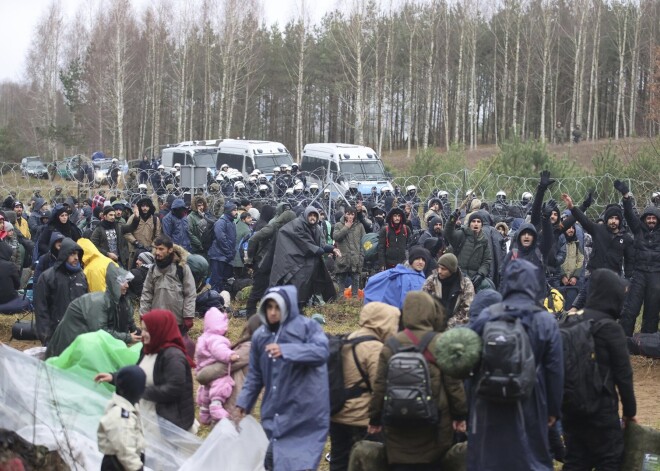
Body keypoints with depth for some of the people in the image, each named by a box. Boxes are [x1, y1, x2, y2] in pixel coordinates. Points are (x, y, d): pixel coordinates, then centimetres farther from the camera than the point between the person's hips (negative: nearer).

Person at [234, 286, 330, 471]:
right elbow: (255, 375, 18)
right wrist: (243, 403, 12)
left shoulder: (307, 326, -6)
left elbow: (322, 351, -24)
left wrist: (286, 350, -33)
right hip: (274, 415, 5)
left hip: (304, 414, -5)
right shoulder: (260, 335, 9)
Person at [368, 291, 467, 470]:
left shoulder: (391, 345, 0)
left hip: (398, 430, 1)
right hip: (434, 428, -1)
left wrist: (375, 419, 12)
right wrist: (460, 415, 7)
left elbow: (379, 387, 2)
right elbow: (454, 384, -4)